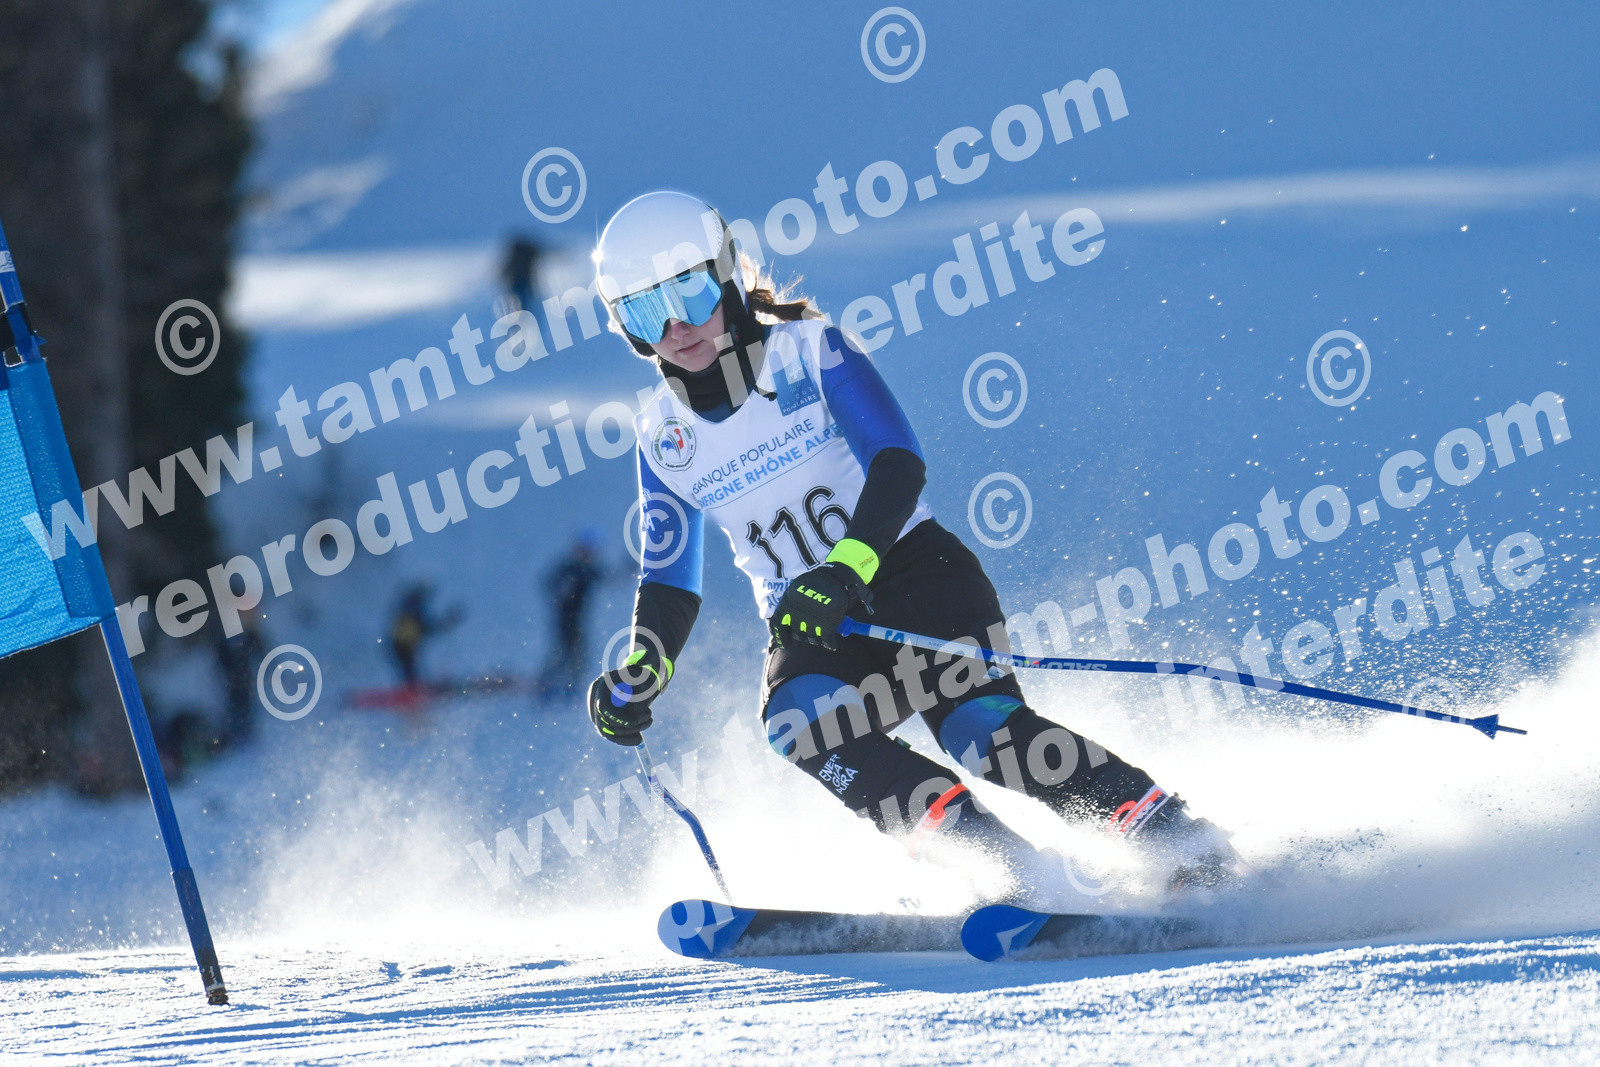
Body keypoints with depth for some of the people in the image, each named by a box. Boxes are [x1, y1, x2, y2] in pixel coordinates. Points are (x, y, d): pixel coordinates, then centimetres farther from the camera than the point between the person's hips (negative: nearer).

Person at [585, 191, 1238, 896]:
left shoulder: (809, 350, -5)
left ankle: (1192, 847, -29)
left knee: (979, 724, -30)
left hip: (909, 569, -3)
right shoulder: (662, 435, 8)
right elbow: (669, 579, 15)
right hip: (808, 628, 4)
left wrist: (844, 571, -33)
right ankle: (1020, 872, -40)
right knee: (797, 718, -32)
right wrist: (641, 674, -4)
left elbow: (899, 465, -17)